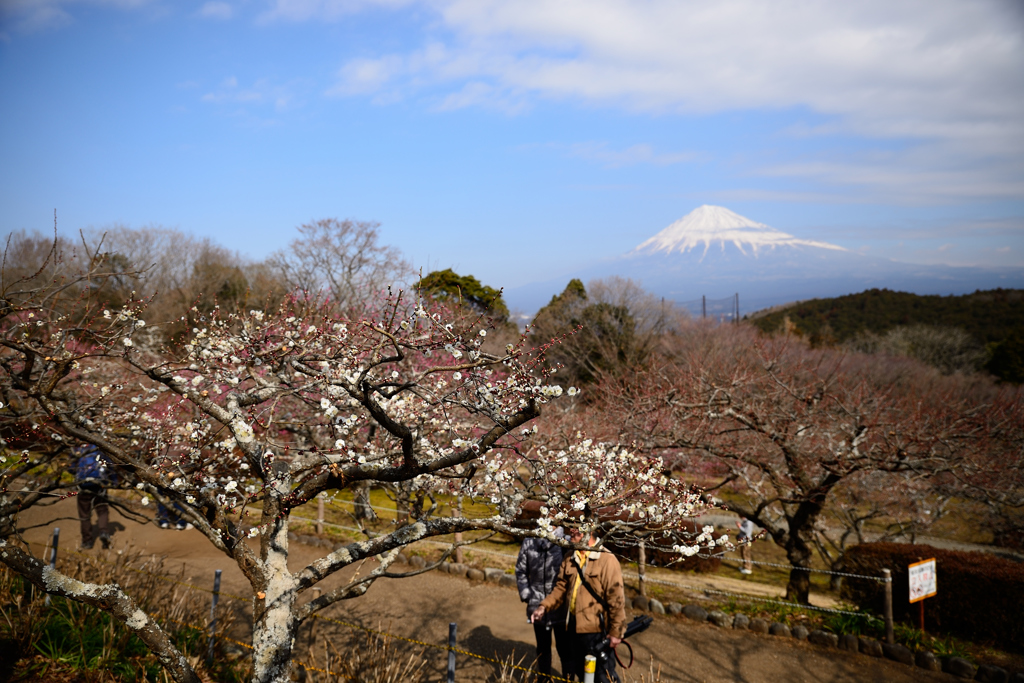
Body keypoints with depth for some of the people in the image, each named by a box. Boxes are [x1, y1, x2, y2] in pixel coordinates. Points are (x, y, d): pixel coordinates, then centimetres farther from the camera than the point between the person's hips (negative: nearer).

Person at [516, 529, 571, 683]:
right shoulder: (529, 542, -7)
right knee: (542, 647, 22)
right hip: (538, 607, 3)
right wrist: (526, 595, -1)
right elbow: (521, 571, 5)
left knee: (564, 647, 11)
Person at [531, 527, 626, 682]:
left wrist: (616, 631, -14)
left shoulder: (607, 560, -14)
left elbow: (616, 598, -14)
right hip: (573, 627, 7)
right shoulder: (569, 558, 7)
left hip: (596, 630, -7)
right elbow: (561, 587, 13)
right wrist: (544, 606, -1)